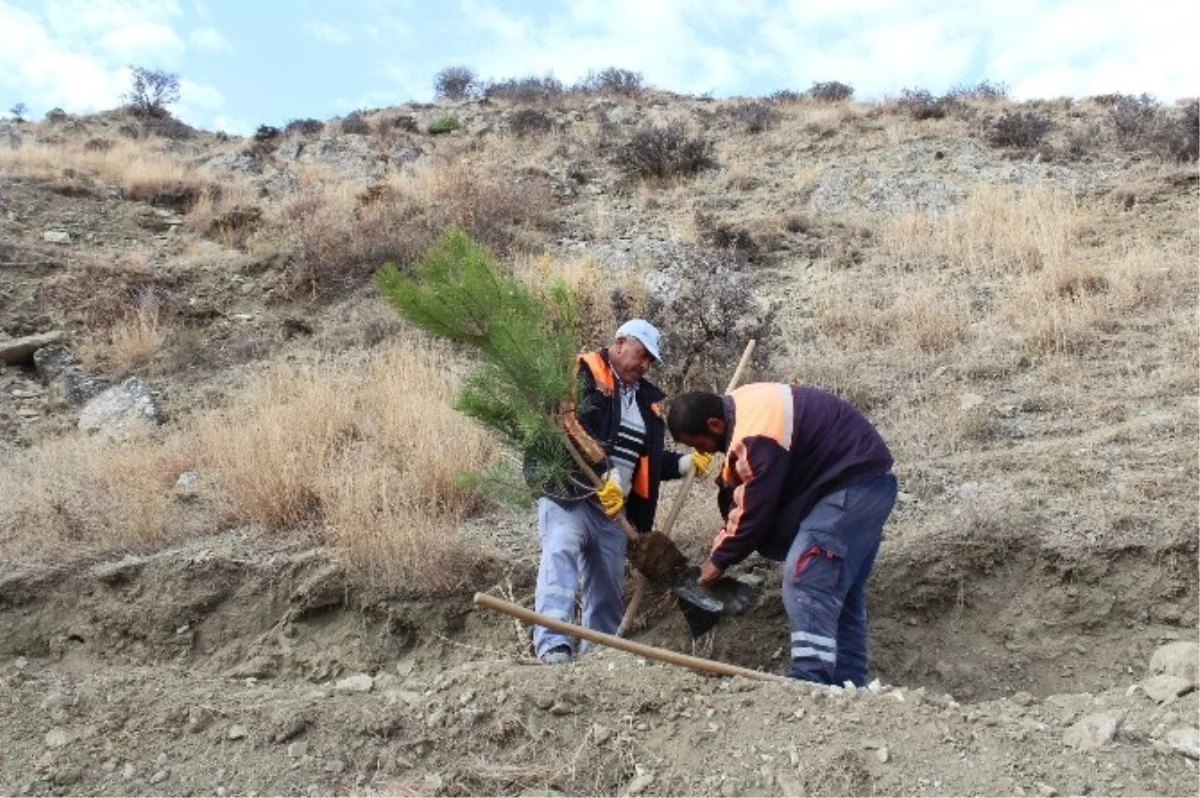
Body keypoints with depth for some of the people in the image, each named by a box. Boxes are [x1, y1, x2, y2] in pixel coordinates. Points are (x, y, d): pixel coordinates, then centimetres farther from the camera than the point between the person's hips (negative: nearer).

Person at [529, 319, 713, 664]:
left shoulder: (647, 399, 20)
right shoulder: (582, 374, -3)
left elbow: (649, 461, 26)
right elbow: (569, 429, -19)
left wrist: (686, 463, 8)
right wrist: (601, 478, -24)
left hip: (614, 508, 7)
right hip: (567, 494, -7)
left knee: (608, 587, 8)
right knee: (561, 552, -28)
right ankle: (552, 644, -37)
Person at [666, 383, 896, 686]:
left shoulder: (754, 436, -26)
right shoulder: (740, 407, 5)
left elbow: (754, 510, -19)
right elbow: (739, 495, 13)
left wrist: (720, 559, -5)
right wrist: (724, 545, 8)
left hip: (853, 485, -11)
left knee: (805, 581, -17)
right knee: (840, 591, 12)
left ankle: (811, 682, -21)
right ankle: (847, 685, 17)